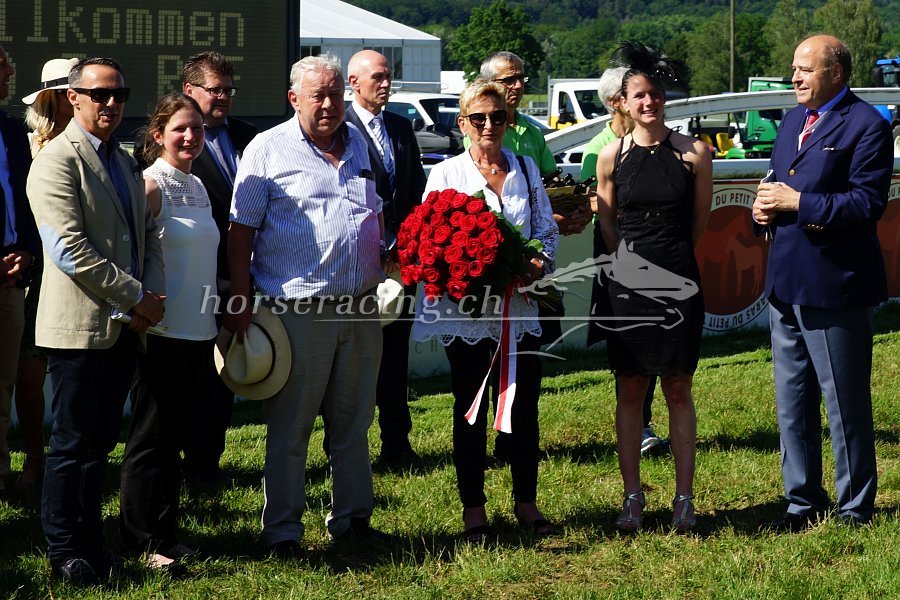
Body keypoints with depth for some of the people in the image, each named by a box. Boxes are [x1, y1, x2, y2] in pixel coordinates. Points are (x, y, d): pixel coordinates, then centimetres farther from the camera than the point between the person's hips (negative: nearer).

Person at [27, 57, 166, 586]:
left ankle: (91, 540, 18)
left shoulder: (125, 162, 17)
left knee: (101, 441, 11)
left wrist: (153, 295, 0)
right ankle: (64, 551, 7)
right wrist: (137, 297, -15)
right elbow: (69, 249, -19)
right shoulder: (57, 161, -10)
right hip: (80, 325, -7)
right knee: (73, 442, -1)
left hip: (125, 326, 7)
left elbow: (148, 233, 19)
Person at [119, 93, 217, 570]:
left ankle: (164, 534, 20)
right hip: (162, 331, -8)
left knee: (176, 436, 12)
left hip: (197, 332, 8)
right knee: (151, 438, -1)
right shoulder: (151, 186, -11)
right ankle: (142, 542, 5)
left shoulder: (197, 187, 13)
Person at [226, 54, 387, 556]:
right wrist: (241, 303, -10)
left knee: (355, 421, 13)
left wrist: (383, 275, 14)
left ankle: (352, 518, 25)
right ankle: (283, 530, 9)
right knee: (290, 427, 1)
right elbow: (242, 230, -5)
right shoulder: (268, 149, -3)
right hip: (299, 309, -5)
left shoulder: (358, 144, 13)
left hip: (360, 308, 5)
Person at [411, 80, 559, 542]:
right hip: (465, 308, -3)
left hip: (519, 308, 3)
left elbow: (547, 230, 13)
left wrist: (539, 263, -8)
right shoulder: (446, 174, -1)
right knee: (470, 411, 5)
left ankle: (526, 502, 19)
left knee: (525, 407, 6)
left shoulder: (526, 171, 10)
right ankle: (473, 508, 14)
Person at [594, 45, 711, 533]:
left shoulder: (693, 154, -1)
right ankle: (632, 497, 11)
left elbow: (700, 219, 10)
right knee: (630, 392, 5)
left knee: (678, 391, 4)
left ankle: (684, 498, 8)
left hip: (678, 281, -1)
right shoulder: (612, 157, 2)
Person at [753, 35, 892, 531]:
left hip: (833, 286, -8)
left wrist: (797, 202, -20)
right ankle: (803, 503, 25)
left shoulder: (866, 126, -11)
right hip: (785, 283, 8)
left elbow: (867, 205, -19)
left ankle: (855, 508, 13)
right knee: (792, 403, 14)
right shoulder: (793, 121, 14)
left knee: (846, 405, 2)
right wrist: (765, 207, 1)